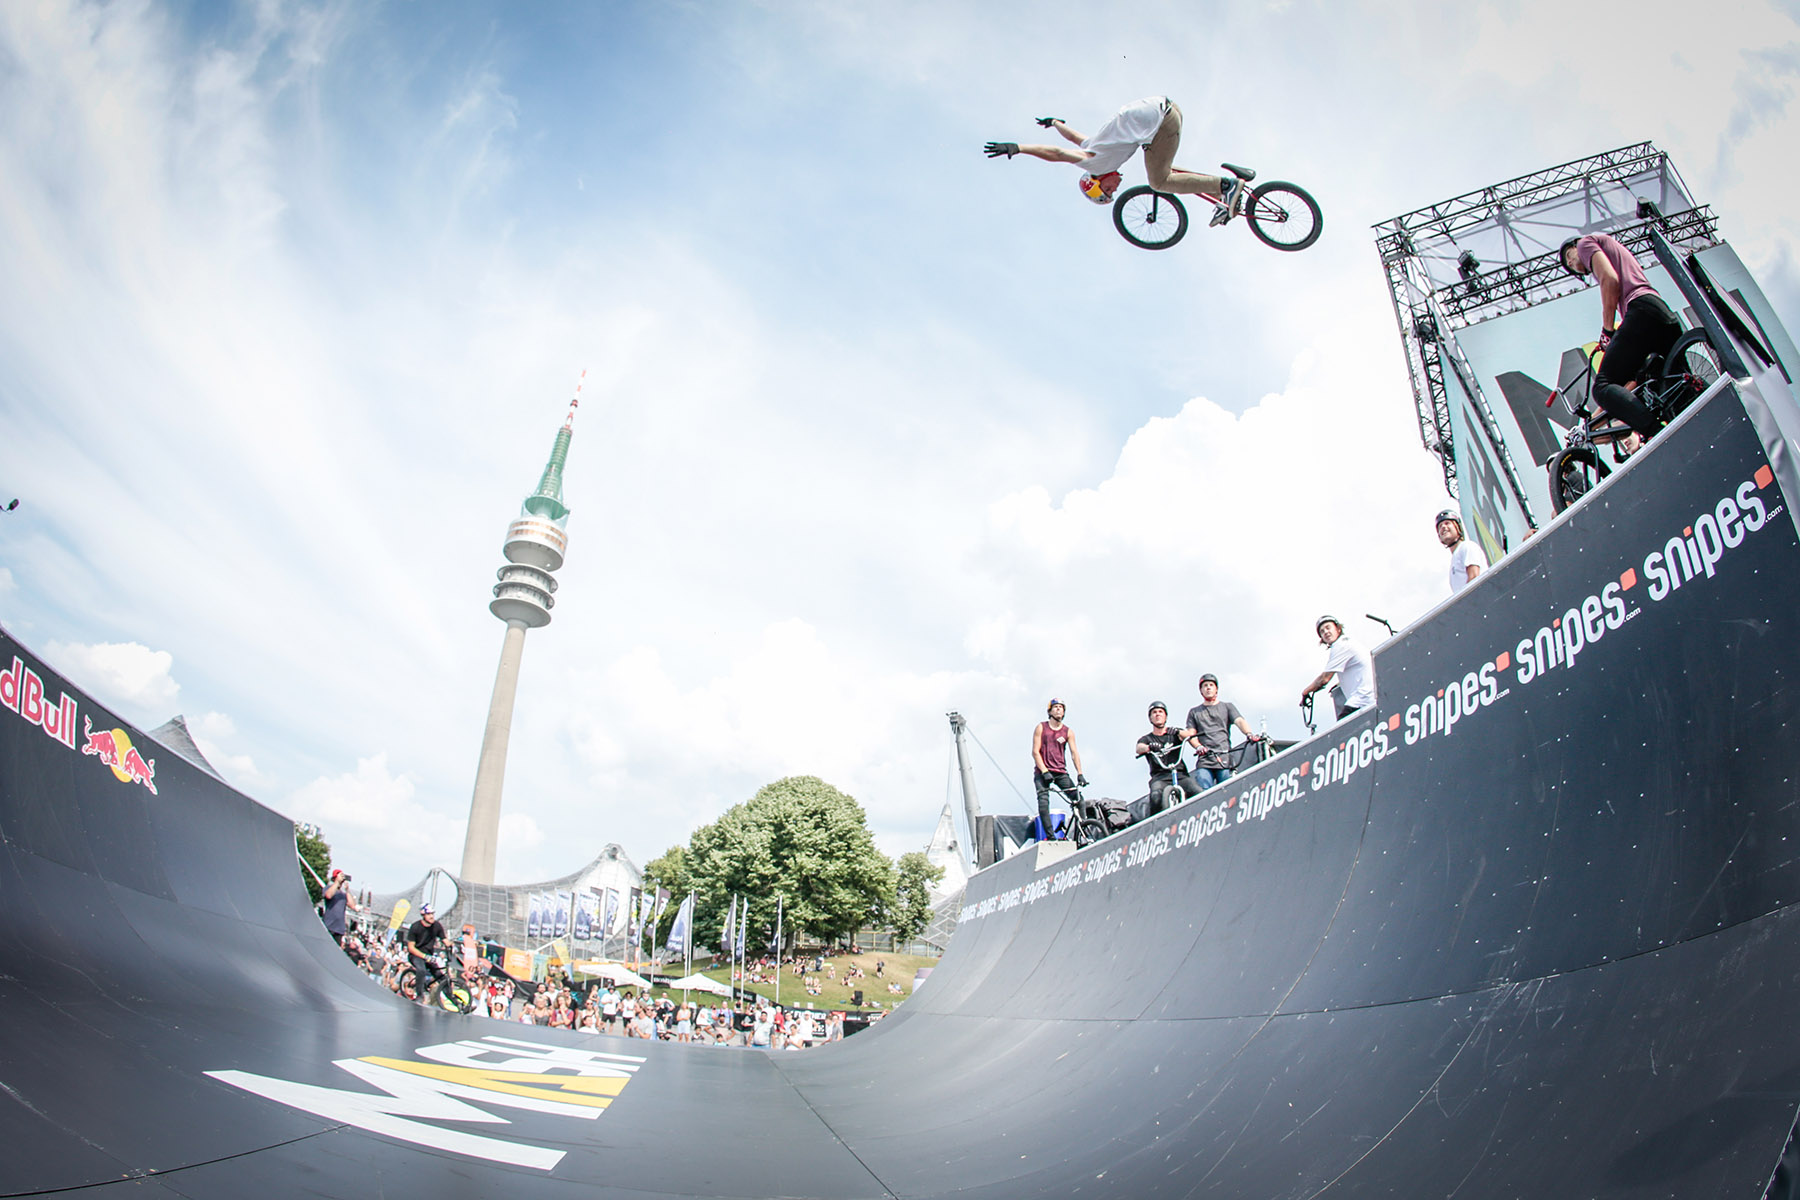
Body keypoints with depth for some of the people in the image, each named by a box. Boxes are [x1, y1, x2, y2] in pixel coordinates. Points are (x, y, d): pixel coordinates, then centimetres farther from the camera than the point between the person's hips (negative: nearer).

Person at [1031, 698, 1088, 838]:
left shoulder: (1068, 732, 7)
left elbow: (1074, 753, 0)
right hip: (1042, 772, -2)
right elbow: (1035, 752, -4)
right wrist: (1045, 772, -15)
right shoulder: (1041, 727, 2)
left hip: (1060, 772, 2)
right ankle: (1049, 836, -18)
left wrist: (1080, 774, -12)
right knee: (1043, 802, -18)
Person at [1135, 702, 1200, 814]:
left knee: (1198, 793, -28)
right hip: (1159, 777, -1)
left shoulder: (1174, 733, 19)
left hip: (1180, 775, 1)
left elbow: (1188, 734, -4)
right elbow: (1139, 748, -7)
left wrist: (1178, 732, -27)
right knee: (1156, 797, -33)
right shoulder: (1147, 739, 17)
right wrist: (1149, 747, -31)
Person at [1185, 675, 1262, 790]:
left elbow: (1239, 721, 3)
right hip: (1204, 760, 1)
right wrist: (1198, 747, -10)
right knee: (1204, 795, -15)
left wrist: (1248, 734, -18)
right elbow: (1191, 734, 11)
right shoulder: (1194, 712, 22)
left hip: (1225, 759, 0)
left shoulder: (1227, 706, 21)